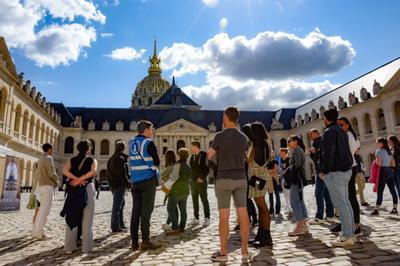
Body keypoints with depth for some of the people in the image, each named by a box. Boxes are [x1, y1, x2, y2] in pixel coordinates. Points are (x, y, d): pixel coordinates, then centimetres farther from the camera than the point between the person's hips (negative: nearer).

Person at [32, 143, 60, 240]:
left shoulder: (40, 159, 18)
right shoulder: (48, 158, -11)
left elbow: (37, 174, 22)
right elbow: (52, 173, -17)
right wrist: (57, 181, -1)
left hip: (40, 185, 9)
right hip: (47, 186, -9)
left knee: (42, 209, 14)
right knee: (45, 210, -7)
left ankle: (35, 231, 16)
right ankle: (40, 233, -7)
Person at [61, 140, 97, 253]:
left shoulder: (72, 160, 12)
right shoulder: (92, 160, 4)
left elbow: (64, 170, -6)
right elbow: (93, 172, -16)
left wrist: (76, 179, -11)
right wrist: (80, 179, -14)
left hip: (73, 190, 3)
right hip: (87, 189, -3)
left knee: (71, 218, 9)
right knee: (87, 219, 3)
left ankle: (69, 247, 10)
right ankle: (86, 246, 4)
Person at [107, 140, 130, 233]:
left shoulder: (111, 159, 17)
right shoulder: (120, 158, -14)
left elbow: (109, 173, 20)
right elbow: (122, 173, -19)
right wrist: (127, 183, -12)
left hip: (113, 185, 10)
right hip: (119, 185, -10)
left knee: (121, 204, 17)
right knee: (117, 206, -6)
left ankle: (121, 224, 23)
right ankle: (116, 227, -1)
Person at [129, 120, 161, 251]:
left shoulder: (132, 142, 10)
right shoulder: (149, 143, -9)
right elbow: (156, 162, -5)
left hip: (135, 181, 6)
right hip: (148, 180, -6)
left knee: (135, 211, 7)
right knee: (146, 211, -3)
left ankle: (134, 242, 11)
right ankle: (145, 241, -1)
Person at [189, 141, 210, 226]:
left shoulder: (204, 155, -6)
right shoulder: (192, 156, 15)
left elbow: (207, 168, -10)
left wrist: (202, 177, -12)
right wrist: (190, 177, 5)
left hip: (201, 181, -6)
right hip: (193, 181, 6)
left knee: (204, 200, -5)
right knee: (195, 200, 8)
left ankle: (207, 218, 1)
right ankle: (196, 218, 14)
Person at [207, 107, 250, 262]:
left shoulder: (220, 136, -10)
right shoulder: (243, 138, 6)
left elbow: (209, 156, 1)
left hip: (224, 180, -4)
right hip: (240, 179, 5)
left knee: (224, 217, 1)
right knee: (243, 215, 6)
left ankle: (223, 253, 8)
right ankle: (245, 251, 12)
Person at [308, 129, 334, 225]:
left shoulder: (320, 142, -8)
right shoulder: (316, 143, 20)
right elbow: (314, 158, 21)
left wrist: (321, 171, -22)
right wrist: (312, 152, 2)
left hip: (322, 171, -10)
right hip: (320, 171, 10)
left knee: (319, 194, -10)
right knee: (326, 193, 11)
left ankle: (319, 217, -9)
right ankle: (330, 215, 16)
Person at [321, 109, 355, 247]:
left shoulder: (329, 132, -12)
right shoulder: (342, 131, 17)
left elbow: (328, 153, -19)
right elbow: (345, 151, 20)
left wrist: (325, 171, -13)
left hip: (335, 172, -10)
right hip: (346, 170, 10)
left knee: (340, 203, -8)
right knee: (345, 202, 12)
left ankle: (347, 236, -5)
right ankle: (350, 233, 18)